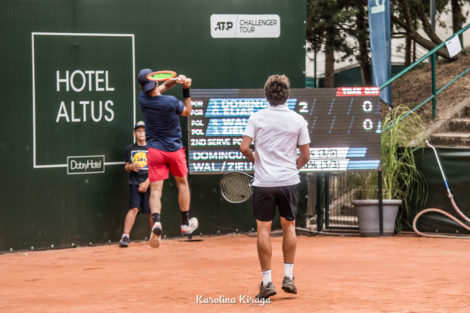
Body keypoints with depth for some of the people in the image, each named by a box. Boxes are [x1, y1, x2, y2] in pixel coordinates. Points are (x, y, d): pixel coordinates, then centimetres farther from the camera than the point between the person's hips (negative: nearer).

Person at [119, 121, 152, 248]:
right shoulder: (130, 149, 13)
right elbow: (126, 167, 17)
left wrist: (147, 183, -8)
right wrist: (131, 167, -7)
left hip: (149, 184, 0)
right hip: (134, 184, 0)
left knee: (151, 211, -2)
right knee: (134, 208, -16)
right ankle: (125, 236, -21)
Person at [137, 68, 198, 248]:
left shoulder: (143, 98, -8)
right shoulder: (171, 102, -18)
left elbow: (163, 87, 10)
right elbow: (187, 112, 4)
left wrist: (176, 81, -5)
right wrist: (186, 90, 2)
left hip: (155, 151, 2)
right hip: (174, 149, -1)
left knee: (155, 190, -3)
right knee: (182, 183, 19)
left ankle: (156, 221, -28)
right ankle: (185, 224, 27)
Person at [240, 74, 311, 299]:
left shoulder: (256, 118, -3)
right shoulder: (298, 120, -1)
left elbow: (244, 148, -8)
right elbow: (305, 156, 2)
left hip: (263, 182, -1)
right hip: (289, 180, 1)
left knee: (263, 229, 4)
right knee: (289, 225, 17)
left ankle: (267, 281, 2)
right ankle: (288, 277, 14)